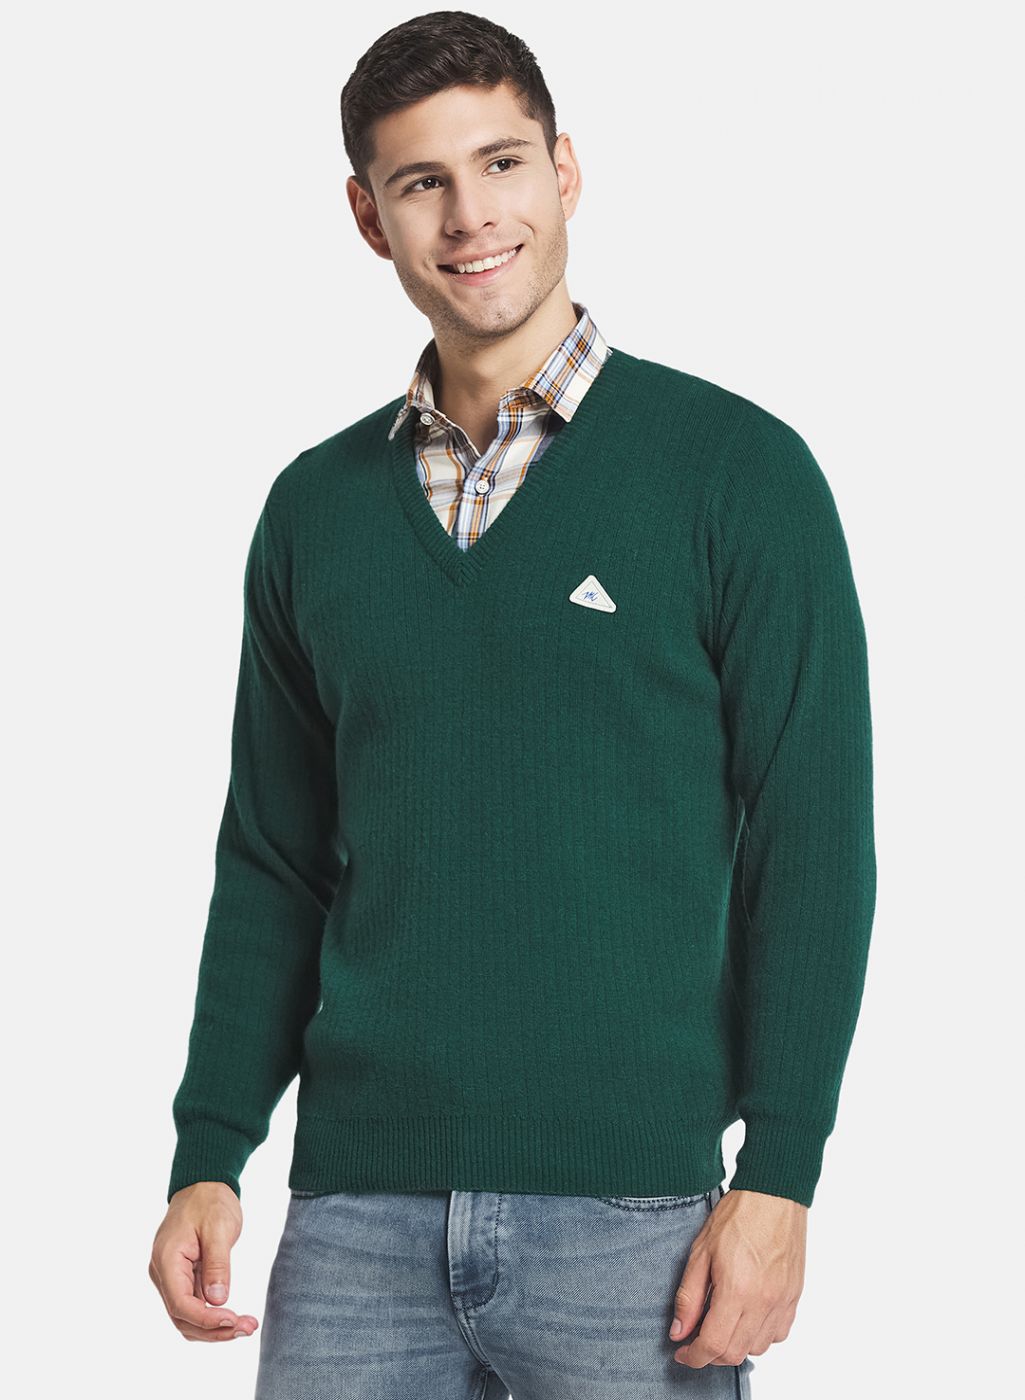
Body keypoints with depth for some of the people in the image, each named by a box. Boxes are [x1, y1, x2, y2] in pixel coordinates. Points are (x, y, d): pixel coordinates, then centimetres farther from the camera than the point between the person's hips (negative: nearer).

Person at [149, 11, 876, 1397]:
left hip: (628, 1210, -3)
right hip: (359, 1208, 3)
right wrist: (208, 1159, 7)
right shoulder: (314, 508, 11)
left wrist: (778, 1178, -10)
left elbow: (812, 839, -4)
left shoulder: (738, 469, -1)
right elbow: (274, 862, 15)